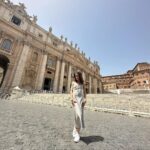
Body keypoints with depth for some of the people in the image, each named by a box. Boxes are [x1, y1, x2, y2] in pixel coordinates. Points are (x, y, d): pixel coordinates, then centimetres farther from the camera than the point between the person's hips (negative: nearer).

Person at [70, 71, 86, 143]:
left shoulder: (82, 83, 16)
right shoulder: (73, 82, 11)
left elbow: (84, 91, 10)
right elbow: (71, 91, 5)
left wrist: (85, 99, -5)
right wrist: (72, 99, -10)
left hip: (81, 99, 3)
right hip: (75, 99, -3)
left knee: (80, 115, 3)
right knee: (78, 114, -18)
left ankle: (75, 131, 20)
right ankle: (77, 133, -4)